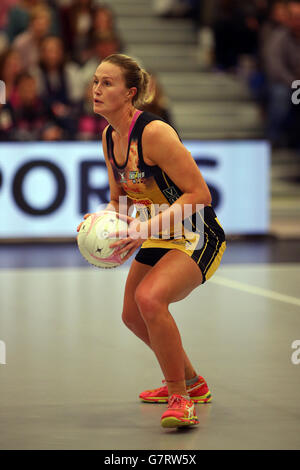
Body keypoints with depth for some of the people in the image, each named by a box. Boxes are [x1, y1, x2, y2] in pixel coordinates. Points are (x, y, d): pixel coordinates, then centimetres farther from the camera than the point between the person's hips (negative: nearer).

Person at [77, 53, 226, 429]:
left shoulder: (154, 133, -26)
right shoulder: (109, 137, 0)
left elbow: (199, 194, -27)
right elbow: (119, 199, 13)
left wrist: (146, 228, -33)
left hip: (197, 237, -10)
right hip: (159, 237, 10)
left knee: (149, 298, -32)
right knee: (133, 316, 20)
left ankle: (181, 399, -17)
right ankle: (191, 383, 43)